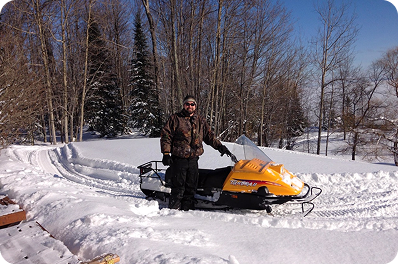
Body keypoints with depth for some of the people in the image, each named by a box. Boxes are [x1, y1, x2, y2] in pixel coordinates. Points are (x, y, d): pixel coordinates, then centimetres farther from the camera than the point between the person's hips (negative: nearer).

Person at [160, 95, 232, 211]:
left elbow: (209, 136, 19)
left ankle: (187, 210, 16)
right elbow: (165, 135, 0)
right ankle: (174, 209, 7)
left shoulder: (201, 121, 14)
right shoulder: (175, 119, 2)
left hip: (193, 159, 4)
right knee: (178, 186, -3)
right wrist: (166, 153, -8)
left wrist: (220, 146, 7)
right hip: (178, 159, -4)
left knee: (191, 187, 7)